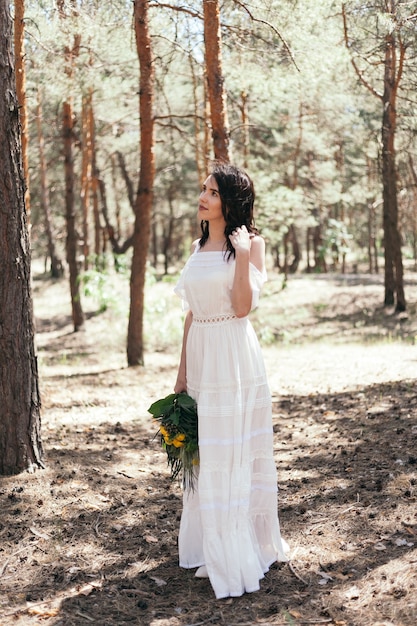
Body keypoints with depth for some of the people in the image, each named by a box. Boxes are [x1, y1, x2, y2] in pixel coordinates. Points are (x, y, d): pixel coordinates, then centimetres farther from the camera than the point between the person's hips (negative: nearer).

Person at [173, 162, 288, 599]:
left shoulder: (250, 243, -5)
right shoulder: (199, 246, 13)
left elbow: (243, 306, -17)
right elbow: (191, 313, 14)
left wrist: (242, 251, -20)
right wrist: (183, 370, 13)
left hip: (235, 358, -6)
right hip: (200, 355, 6)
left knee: (235, 454, -1)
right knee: (205, 455, 12)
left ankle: (244, 553, 11)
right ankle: (215, 551, 26)